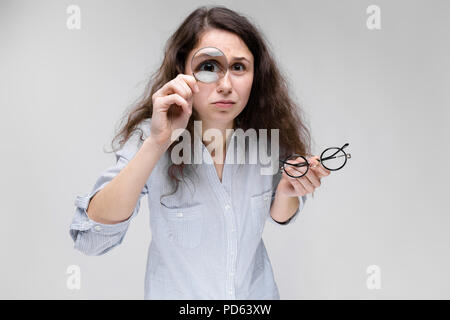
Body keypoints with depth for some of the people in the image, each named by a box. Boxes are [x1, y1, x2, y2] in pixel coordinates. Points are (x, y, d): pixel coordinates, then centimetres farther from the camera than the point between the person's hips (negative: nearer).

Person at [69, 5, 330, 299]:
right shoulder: (149, 138, -23)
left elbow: (279, 216, -1)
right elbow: (90, 240, -32)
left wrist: (287, 192, -24)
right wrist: (156, 145, -41)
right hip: (177, 292, -1)